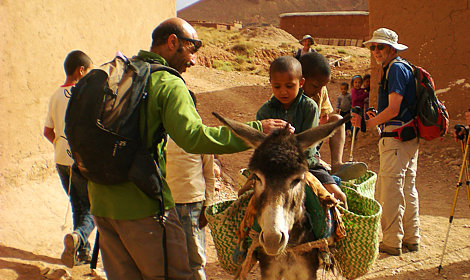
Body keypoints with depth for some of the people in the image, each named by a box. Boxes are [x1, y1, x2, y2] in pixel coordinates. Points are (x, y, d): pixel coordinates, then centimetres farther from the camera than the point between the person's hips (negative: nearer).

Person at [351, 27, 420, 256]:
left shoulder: (396, 69, -11)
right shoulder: (397, 68, 20)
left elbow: (393, 110, -18)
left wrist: (367, 124, -13)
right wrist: (376, 118, 18)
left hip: (395, 135, -11)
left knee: (389, 189, -7)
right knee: (408, 187, 13)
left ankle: (392, 242, -2)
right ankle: (411, 239, 21)